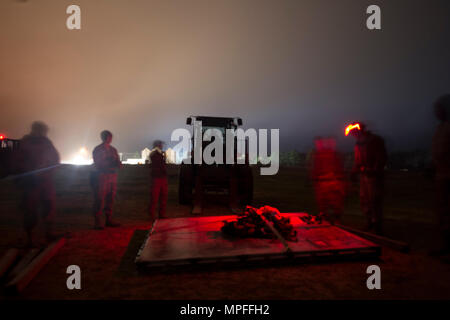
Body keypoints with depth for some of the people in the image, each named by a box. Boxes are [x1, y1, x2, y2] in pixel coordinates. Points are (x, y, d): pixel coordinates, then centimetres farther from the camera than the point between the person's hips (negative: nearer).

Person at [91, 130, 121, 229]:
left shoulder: (113, 150, 17)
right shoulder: (97, 150, 1)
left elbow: (118, 163, 14)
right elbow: (98, 164, -8)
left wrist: (118, 164, -9)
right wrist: (111, 164, -16)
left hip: (112, 177, 6)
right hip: (101, 176, -6)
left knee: (110, 199, 7)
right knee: (100, 200, -8)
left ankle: (109, 220, 14)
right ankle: (97, 222, -5)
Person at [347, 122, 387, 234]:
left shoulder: (376, 141, -9)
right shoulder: (358, 144, 13)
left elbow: (382, 159, -12)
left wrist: (375, 170, -21)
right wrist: (354, 171, 5)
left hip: (374, 176, -7)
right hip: (364, 176, 7)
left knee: (374, 201, -5)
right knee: (364, 201, 11)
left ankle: (377, 227, 6)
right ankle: (370, 222, 28)